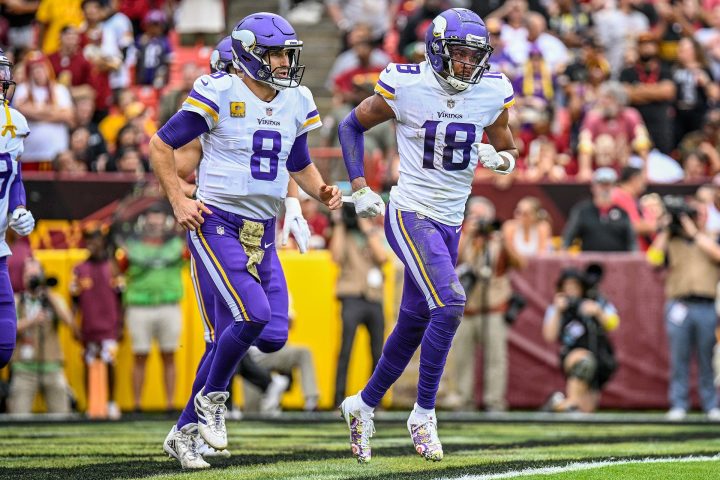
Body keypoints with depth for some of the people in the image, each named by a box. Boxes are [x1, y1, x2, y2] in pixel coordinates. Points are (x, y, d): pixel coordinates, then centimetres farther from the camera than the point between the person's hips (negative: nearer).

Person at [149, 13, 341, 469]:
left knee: (271, 336, 4)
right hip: (216, 223, -7)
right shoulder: (220, 93, -10)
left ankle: (185, 431, 17)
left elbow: (301, 165, 22)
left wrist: (321, 190, 1)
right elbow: (161, 144, -2)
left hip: (263, 232, 7)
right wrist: (179, 200, -10)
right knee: (253, 315, -24)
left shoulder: (296, 102, 9)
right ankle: (212, 397, 4)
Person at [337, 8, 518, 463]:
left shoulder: (492, 94, 0)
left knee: (414, 323, 12)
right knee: (449, 304, -22)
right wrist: (360, 190, -4)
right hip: (410, 215, -6)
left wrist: (497, 157, -11)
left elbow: (509, 154, 14)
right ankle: (423, 414, -11)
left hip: (451, 222, 6)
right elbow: (352, 126, 2)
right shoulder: (407, 88, -12)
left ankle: (364, 405, 32)